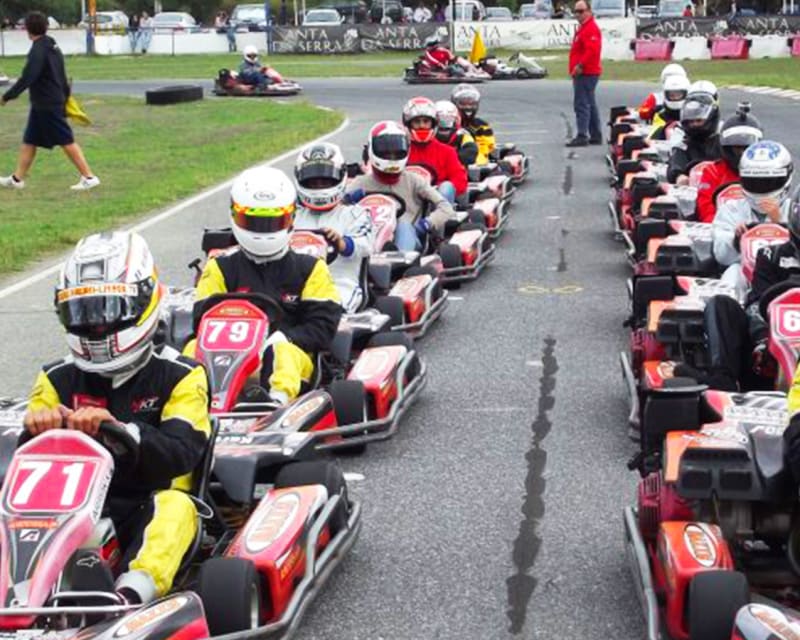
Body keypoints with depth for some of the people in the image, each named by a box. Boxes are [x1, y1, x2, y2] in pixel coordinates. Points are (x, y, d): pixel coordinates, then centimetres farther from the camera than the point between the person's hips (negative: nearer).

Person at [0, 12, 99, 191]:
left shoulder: (38, 50, -19)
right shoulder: (52, 47, 11)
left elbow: (27, 78, -25)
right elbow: (63, 78, 17)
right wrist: (65, 97, 24)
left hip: (47, 106, -9)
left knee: (67, 142, -5)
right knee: (29, 141, 13)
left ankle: (89, 177, -1)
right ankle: (17, 178, 19)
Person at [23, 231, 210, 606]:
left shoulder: (179, 376, 4)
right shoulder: (59, 379, 16)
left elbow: (183, 452, -12)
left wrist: (119, 429, -30)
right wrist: (37, 429, -21)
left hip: (151, 511, -2)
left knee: (174, 504, -34)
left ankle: (132, 592, -57)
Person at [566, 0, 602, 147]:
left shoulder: (591, 28, -14)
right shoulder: (583, 27, 21)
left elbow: (592, 50, -26)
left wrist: (580, 65, -25)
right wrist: (576, 68, 20)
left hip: (585, 73, -11)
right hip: (584, 73, 11)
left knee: (581, 104, -13)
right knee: (590, 105, 14)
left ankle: (582, 136, -15)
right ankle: (596, 136, 19)